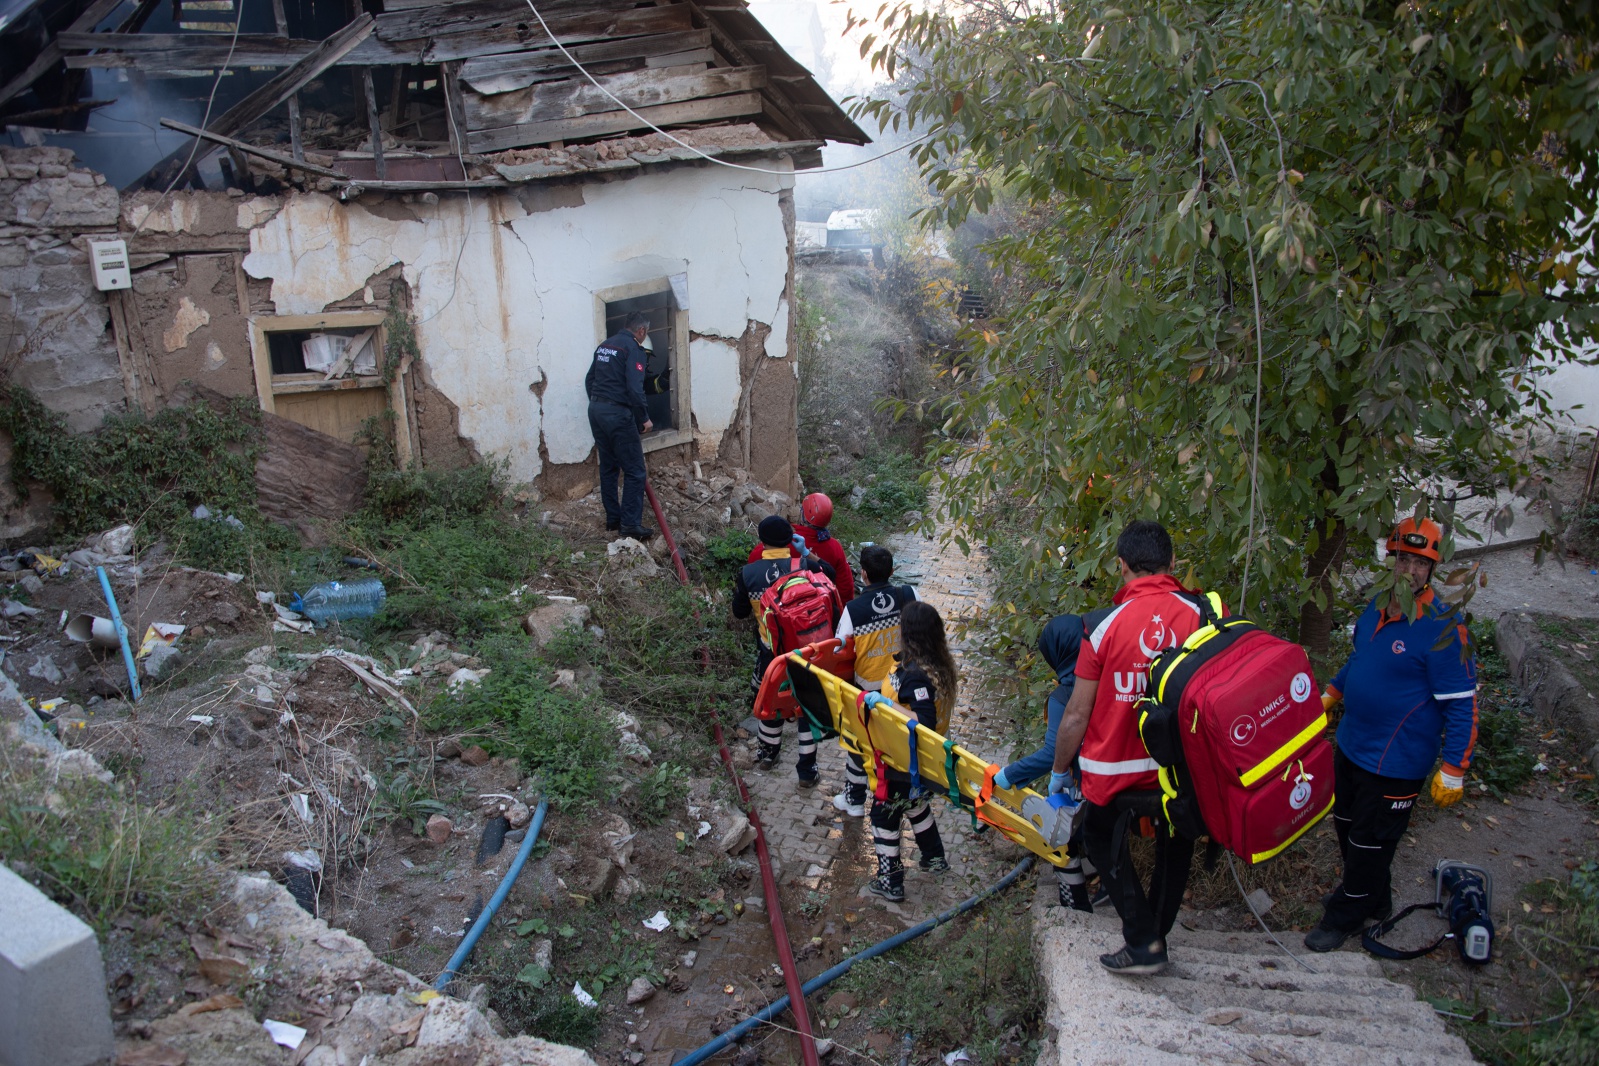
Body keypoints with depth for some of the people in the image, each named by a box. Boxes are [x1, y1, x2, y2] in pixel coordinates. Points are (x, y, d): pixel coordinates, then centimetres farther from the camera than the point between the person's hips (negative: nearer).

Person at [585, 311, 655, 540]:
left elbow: (589, 380, 18)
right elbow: (634, 389, -19)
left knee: (608, 467, 16)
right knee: (634, 471, -3)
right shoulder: (634, 349, -10)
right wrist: (644, 419, -9)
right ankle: (630, 523, -5)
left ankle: (612, 518, 22)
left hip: (595, 410, 9)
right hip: (618, 414, -9)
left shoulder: (604, 345, 14)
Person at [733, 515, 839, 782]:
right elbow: (830, 574, 4)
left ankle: (768, 754, 44)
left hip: (769, 652, 2)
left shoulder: (747, 573, -14)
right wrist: (807, 552, 5)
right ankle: (807, 771, 19)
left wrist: (738, 590, 18)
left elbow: (740, 612, 1)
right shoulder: (805, 567, -18)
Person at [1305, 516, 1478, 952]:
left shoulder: (1444, 628, -22)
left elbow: (1461, 704, -19)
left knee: (1369, 842, 7)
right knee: (1347, 825, 23)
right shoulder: (1376, 609, 0)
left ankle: (1345, 916, 28)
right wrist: (1328, 696, 23)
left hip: (1395, 763, -8)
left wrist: (1453, 772, -19)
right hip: (1351, 745, 8)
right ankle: (1373, 901, 45)